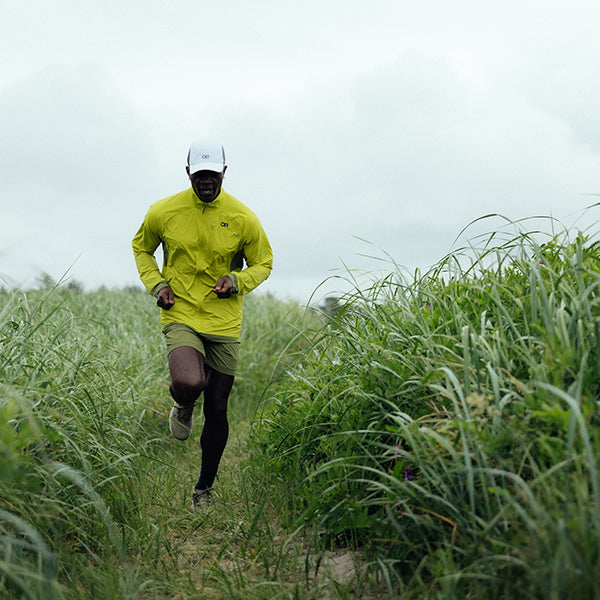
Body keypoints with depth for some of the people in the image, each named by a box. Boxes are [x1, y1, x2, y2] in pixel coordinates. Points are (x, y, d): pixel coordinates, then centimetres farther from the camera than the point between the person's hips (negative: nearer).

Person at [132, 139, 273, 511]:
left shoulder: (243, 219, -4)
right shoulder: (163, 212, -4)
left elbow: (263, 264, 9)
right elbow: (141, 247, 16)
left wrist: (237, 281, -11)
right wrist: (155, 284, -1)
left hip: (224, 322, 1)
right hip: (180, 315, -1)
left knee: (217, 410, 6)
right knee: (188, 384, -30)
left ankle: (205, 487, 27)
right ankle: (183, 407, 11)